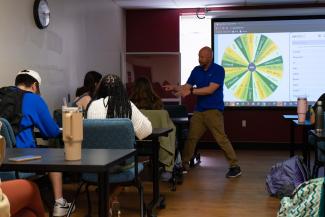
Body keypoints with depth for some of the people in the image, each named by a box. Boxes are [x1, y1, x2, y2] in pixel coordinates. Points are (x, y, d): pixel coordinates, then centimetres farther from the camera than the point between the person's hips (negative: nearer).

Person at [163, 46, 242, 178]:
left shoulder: (218, 70, -9)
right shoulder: (196, 70, 9)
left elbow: (210, 89, -19)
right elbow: (186, 87, 9)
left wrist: (191, 91, -24)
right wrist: (174, 88, -10)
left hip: (214, 110, -6)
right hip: (199, 110, 6)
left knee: (221, 139, -9)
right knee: (191, 138, 7)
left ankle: (235, 167, -1)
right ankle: (184, 164, 19)